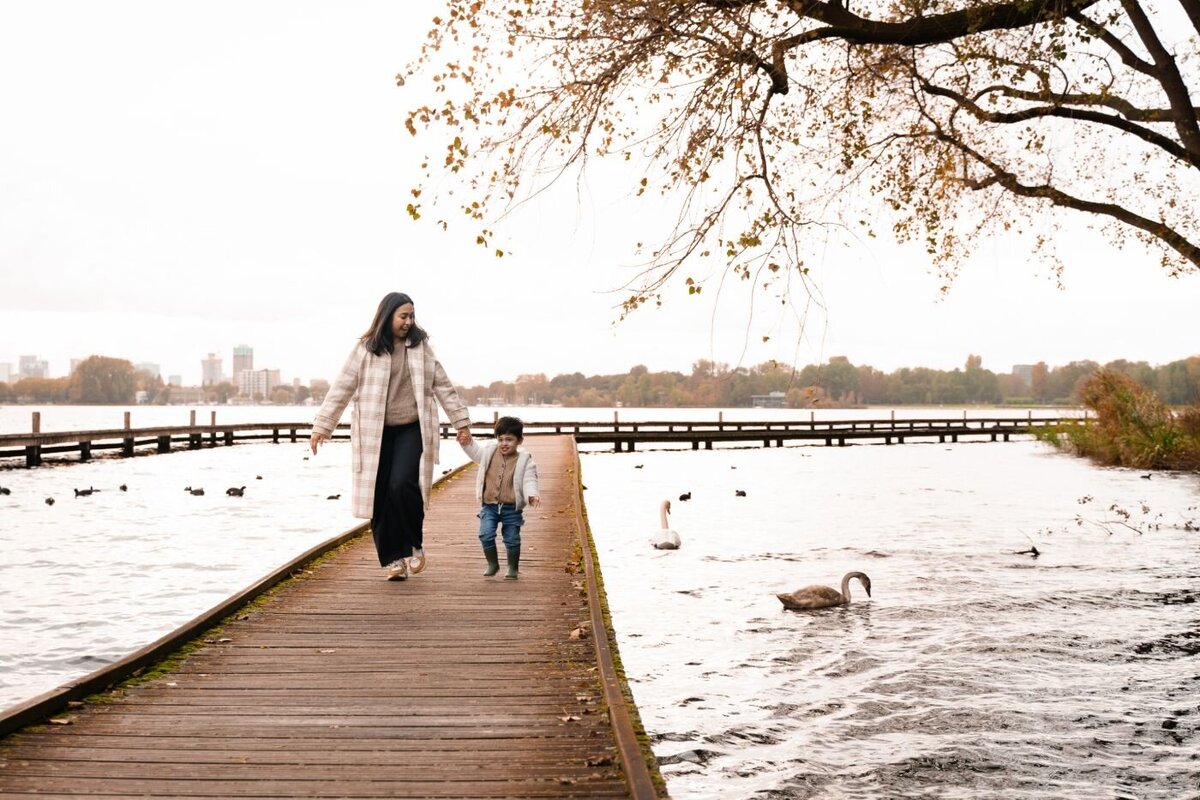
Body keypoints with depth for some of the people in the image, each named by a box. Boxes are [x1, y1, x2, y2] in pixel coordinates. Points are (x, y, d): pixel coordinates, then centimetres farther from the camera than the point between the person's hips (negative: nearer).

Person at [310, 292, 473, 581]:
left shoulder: (420, 347, 7)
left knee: (403, 485, -19)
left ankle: (414, 546, 2)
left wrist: (461, 420, 12)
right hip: (375, 434, 0)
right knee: (379, 496, -1)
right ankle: (393, 559, 11)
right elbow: (342, 389, 1)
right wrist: (322, 426, -3)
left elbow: (443, 386, 13)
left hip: (412, 430, 0)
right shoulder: (365, 349, 0)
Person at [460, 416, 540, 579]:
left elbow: (529, 480, -14)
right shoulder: (489, 452, 2)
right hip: (489, 506, 2)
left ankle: (513, 568, 27)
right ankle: (492, 564, 13)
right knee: (486, 535, -10)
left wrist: (532, 496, -32)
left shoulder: (524, 460, -8)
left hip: (511, 508, -2)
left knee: (512, 539, 5)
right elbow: (475, 452, 22)